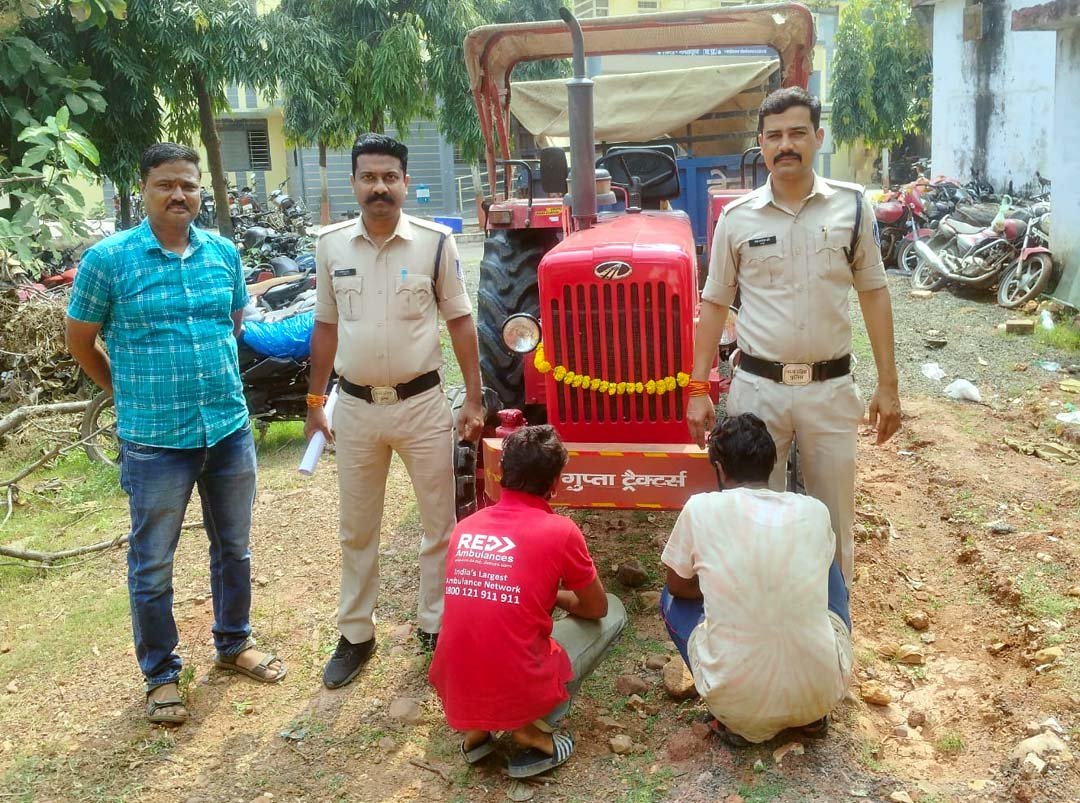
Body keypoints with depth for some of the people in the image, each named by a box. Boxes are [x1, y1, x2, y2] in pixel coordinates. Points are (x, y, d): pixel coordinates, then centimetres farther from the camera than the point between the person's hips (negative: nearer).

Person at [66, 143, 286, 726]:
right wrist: (131, 395, 7)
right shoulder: (108, 258, -9)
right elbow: (79, 339, 1)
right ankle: (160, 675, 28)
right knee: (152, 567, 9)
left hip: (230, 430, 4)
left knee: (233, 549, 18)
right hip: (155, 442, -4)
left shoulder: (224, 253, 2)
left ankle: (234, 643, 39)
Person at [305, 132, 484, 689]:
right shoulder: (331, 245, 1)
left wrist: (473, 400, -4)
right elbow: (326, 328, 9)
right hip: (355, 407, 2)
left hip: (422, 403, -2)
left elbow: (460, 323, -1)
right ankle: (355, 635, 28)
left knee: (439, 523, 9)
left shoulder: (436, 243, -6)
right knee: (357, 529, 13)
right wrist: (315, 402, 9)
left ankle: (436, 627, 26)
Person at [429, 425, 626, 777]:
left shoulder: (465, 527, 6)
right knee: (614, 612, 14)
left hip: (453, 695, 5)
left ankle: (477, 729, 18)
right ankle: (532, 728, 5)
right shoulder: (559, 530, -8)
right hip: (519, 694, -5)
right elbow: (596, 608, 8)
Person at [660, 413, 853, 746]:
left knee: (672, 599, 25)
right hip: (822, 691, 2)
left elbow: (678, 585, 13)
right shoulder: (814, 510, 3)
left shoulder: (701, 508, -4)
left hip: (737, 700, -2)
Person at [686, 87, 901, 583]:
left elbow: (873, 293, 5)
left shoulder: (851, 206, 0)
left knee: (832, 519, 13)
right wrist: (698, 389, -1)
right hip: (757, 387, 0)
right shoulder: (736, 218, -1)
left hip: (831, 388, 1)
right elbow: (714, 304, 4)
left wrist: (888, 384, 3)